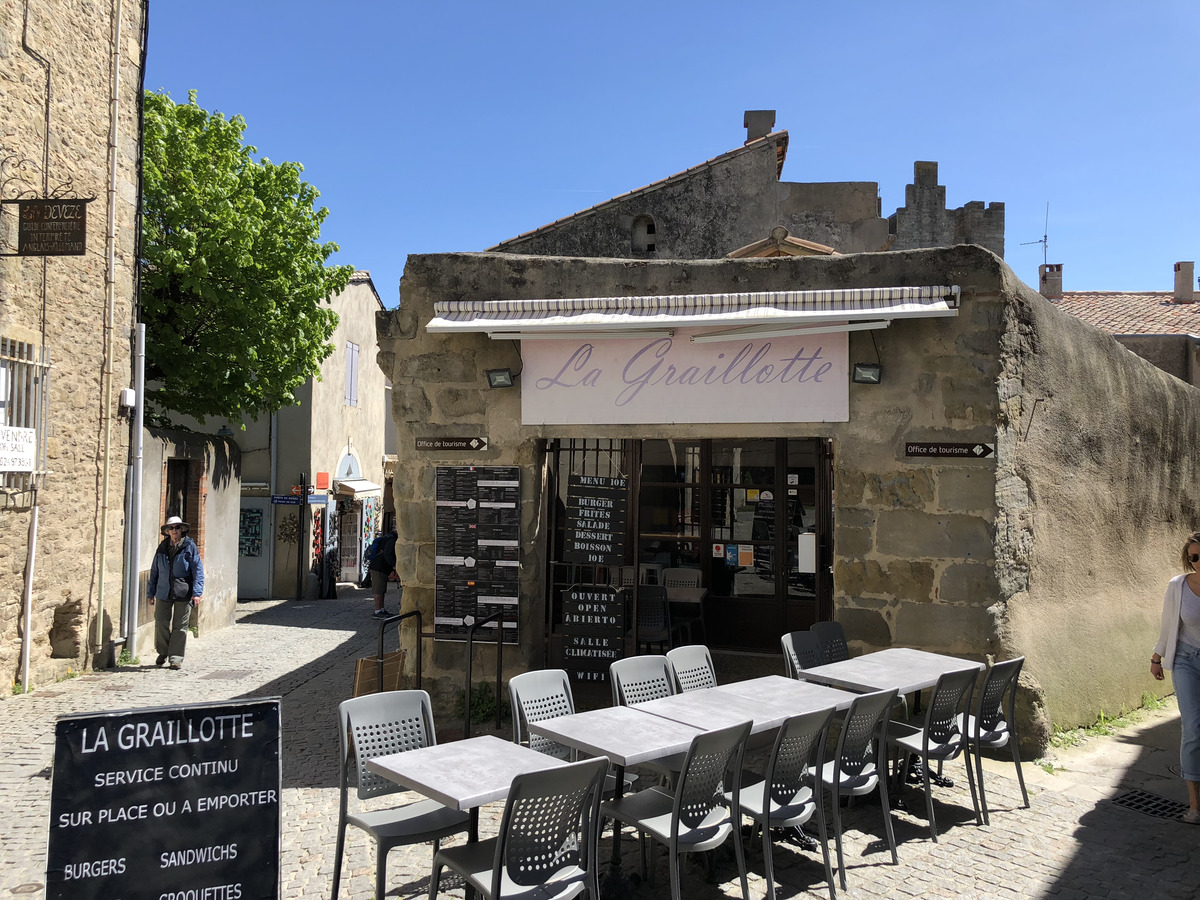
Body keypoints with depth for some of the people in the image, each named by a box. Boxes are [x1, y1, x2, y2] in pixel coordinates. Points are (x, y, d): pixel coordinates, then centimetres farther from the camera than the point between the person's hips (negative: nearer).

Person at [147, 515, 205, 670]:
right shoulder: (162, 548, 9)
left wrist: (197, 592, -12)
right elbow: (154, 571, 16)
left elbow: (198, 570, -5)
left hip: (183, 593, -3)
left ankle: (176, 657, 11)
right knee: (161, 623, 6)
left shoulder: (189, 547, -3)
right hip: (164, 592, 3)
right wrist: (151, 593, 15)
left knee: (180, 626, 2)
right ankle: (163, 653, 25)